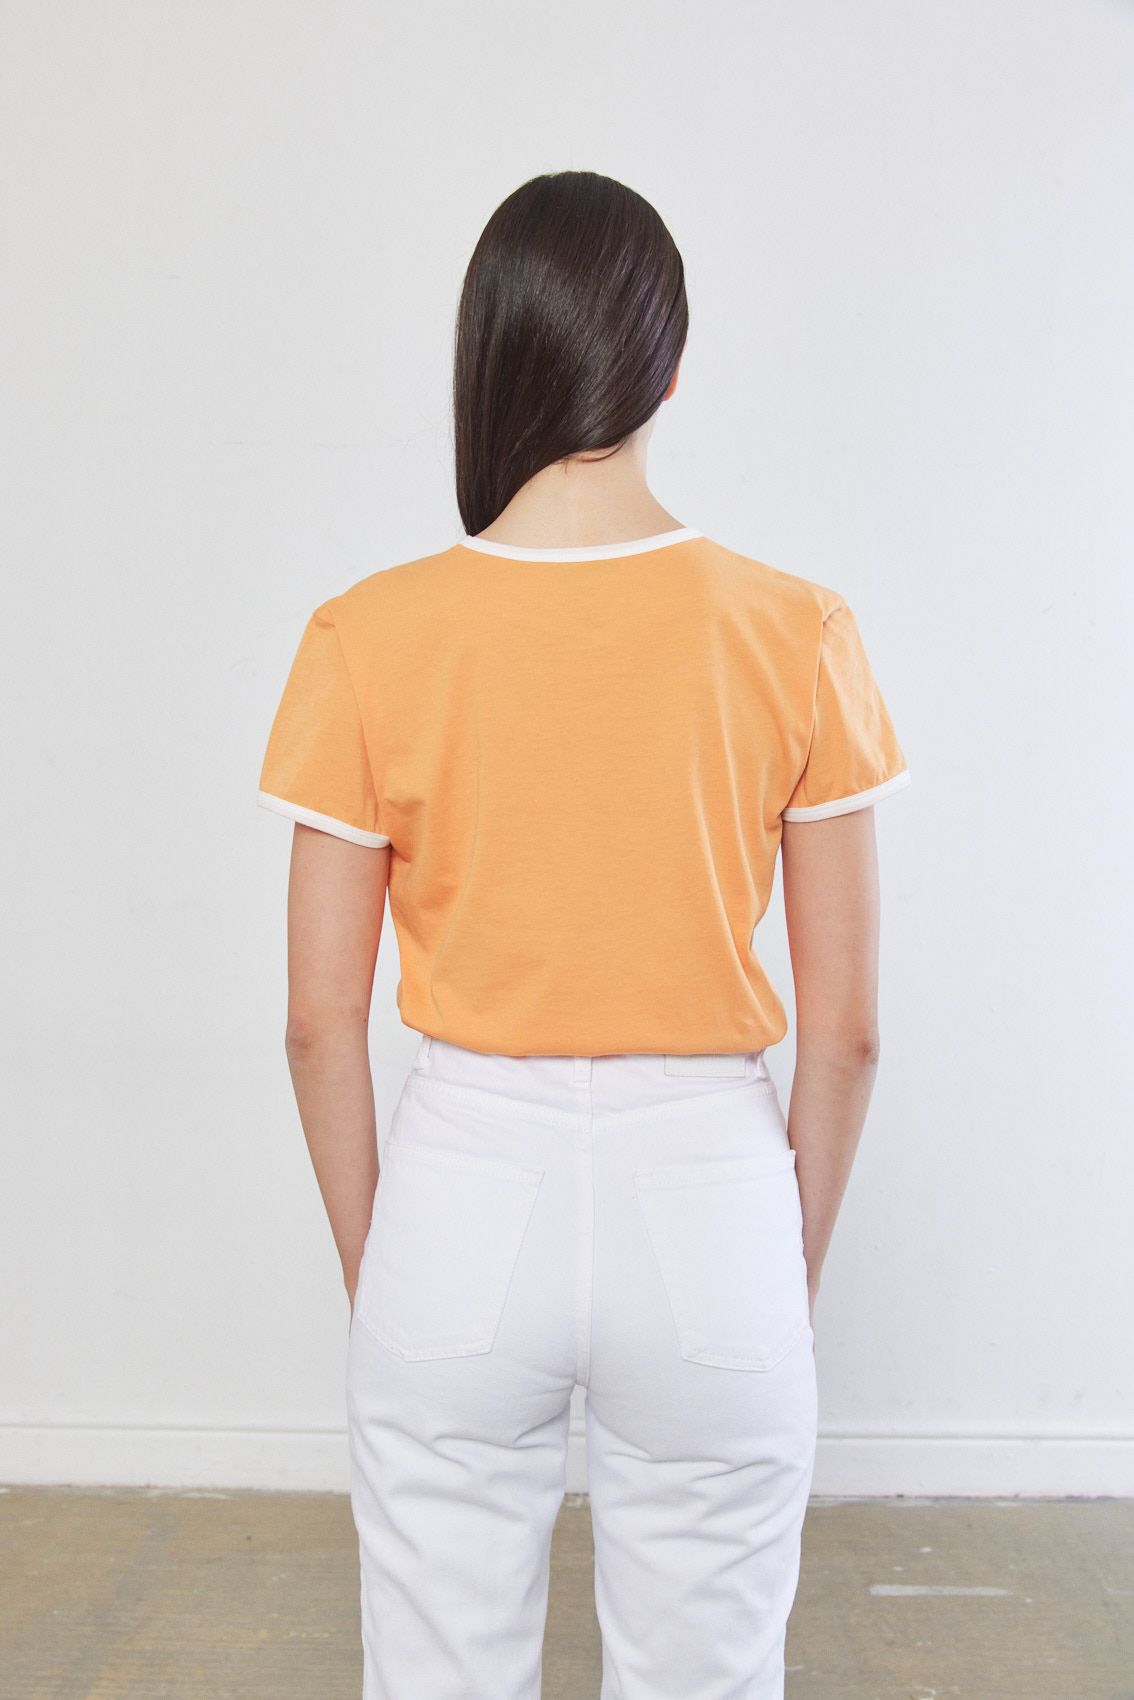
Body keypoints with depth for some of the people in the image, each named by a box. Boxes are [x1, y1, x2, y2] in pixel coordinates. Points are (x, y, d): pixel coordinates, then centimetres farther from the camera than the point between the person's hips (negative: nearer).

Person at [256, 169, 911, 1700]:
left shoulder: (369, 642, -10)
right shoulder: (794, 636, -8)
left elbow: (321, 1024, -5)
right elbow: (846, 1029, -4)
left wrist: (373, 1269, 10)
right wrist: (793, 1276, 10)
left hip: (463, 1185, 0)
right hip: (706, 1188, 1)